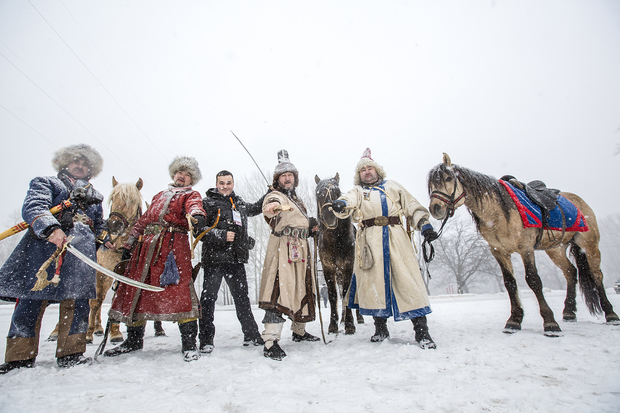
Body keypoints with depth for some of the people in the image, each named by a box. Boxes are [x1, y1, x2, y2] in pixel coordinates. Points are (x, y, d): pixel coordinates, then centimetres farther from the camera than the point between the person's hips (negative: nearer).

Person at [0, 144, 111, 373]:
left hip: (80, 254, 3)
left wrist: (112, 241, 13)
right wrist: (50, 227, -24)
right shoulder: (46, 183, 16)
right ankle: (20, 356, 9)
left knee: (77, 302, -2)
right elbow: (33, 207, -5)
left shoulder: (94, 197, 29)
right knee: (32, 300, -4)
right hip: (44, 248, -3)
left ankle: (71, 353, 7)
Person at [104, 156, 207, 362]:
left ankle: (189, 343, -9)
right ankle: (134, 339, 26)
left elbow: (194, 206, -13)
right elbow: (144, 219, 30)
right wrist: (130, 243, 22)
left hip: (174, 243, -6)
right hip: (146, 245, 7)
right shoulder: (159, 196, 31)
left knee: (179, 290, -16)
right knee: (135, 288, 9)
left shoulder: (191, 195, 12)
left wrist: (197, 215, -38)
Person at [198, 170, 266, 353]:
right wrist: (221, 235, -19)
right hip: (214, 258, -5)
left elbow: (255, 209, 38)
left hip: (237, 259, 5)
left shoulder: (239, 202, 17)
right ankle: (206, 340, 8)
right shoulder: (207, 203, 0)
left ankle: (251, 335, 22)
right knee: (208, 298, -5)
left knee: (242, 298, 12)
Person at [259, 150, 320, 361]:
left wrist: (311, 227, 14)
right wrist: (272, 207, -54)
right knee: (279, 292, -14)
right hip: (282, 249, -8)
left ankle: (299, 331, 34)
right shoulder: (276, 196, -4)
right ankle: (270, 342, -10)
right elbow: (269, 206, -30)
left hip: (300, 251, 9)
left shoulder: (296, 200, 23)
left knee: (302, 290, 16)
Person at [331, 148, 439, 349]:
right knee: (374, 280, 0)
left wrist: (425, 225, 2)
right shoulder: (358, 191, 18)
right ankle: (380, 327, 16)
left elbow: (412, 207, 18)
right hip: (370, 240, 0)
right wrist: (340, 205, -31)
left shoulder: (393, 186, 23)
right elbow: (348, 201, -6)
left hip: (396, 237, 1)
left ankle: (421, 330, 2)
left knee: (407, 279, -5)